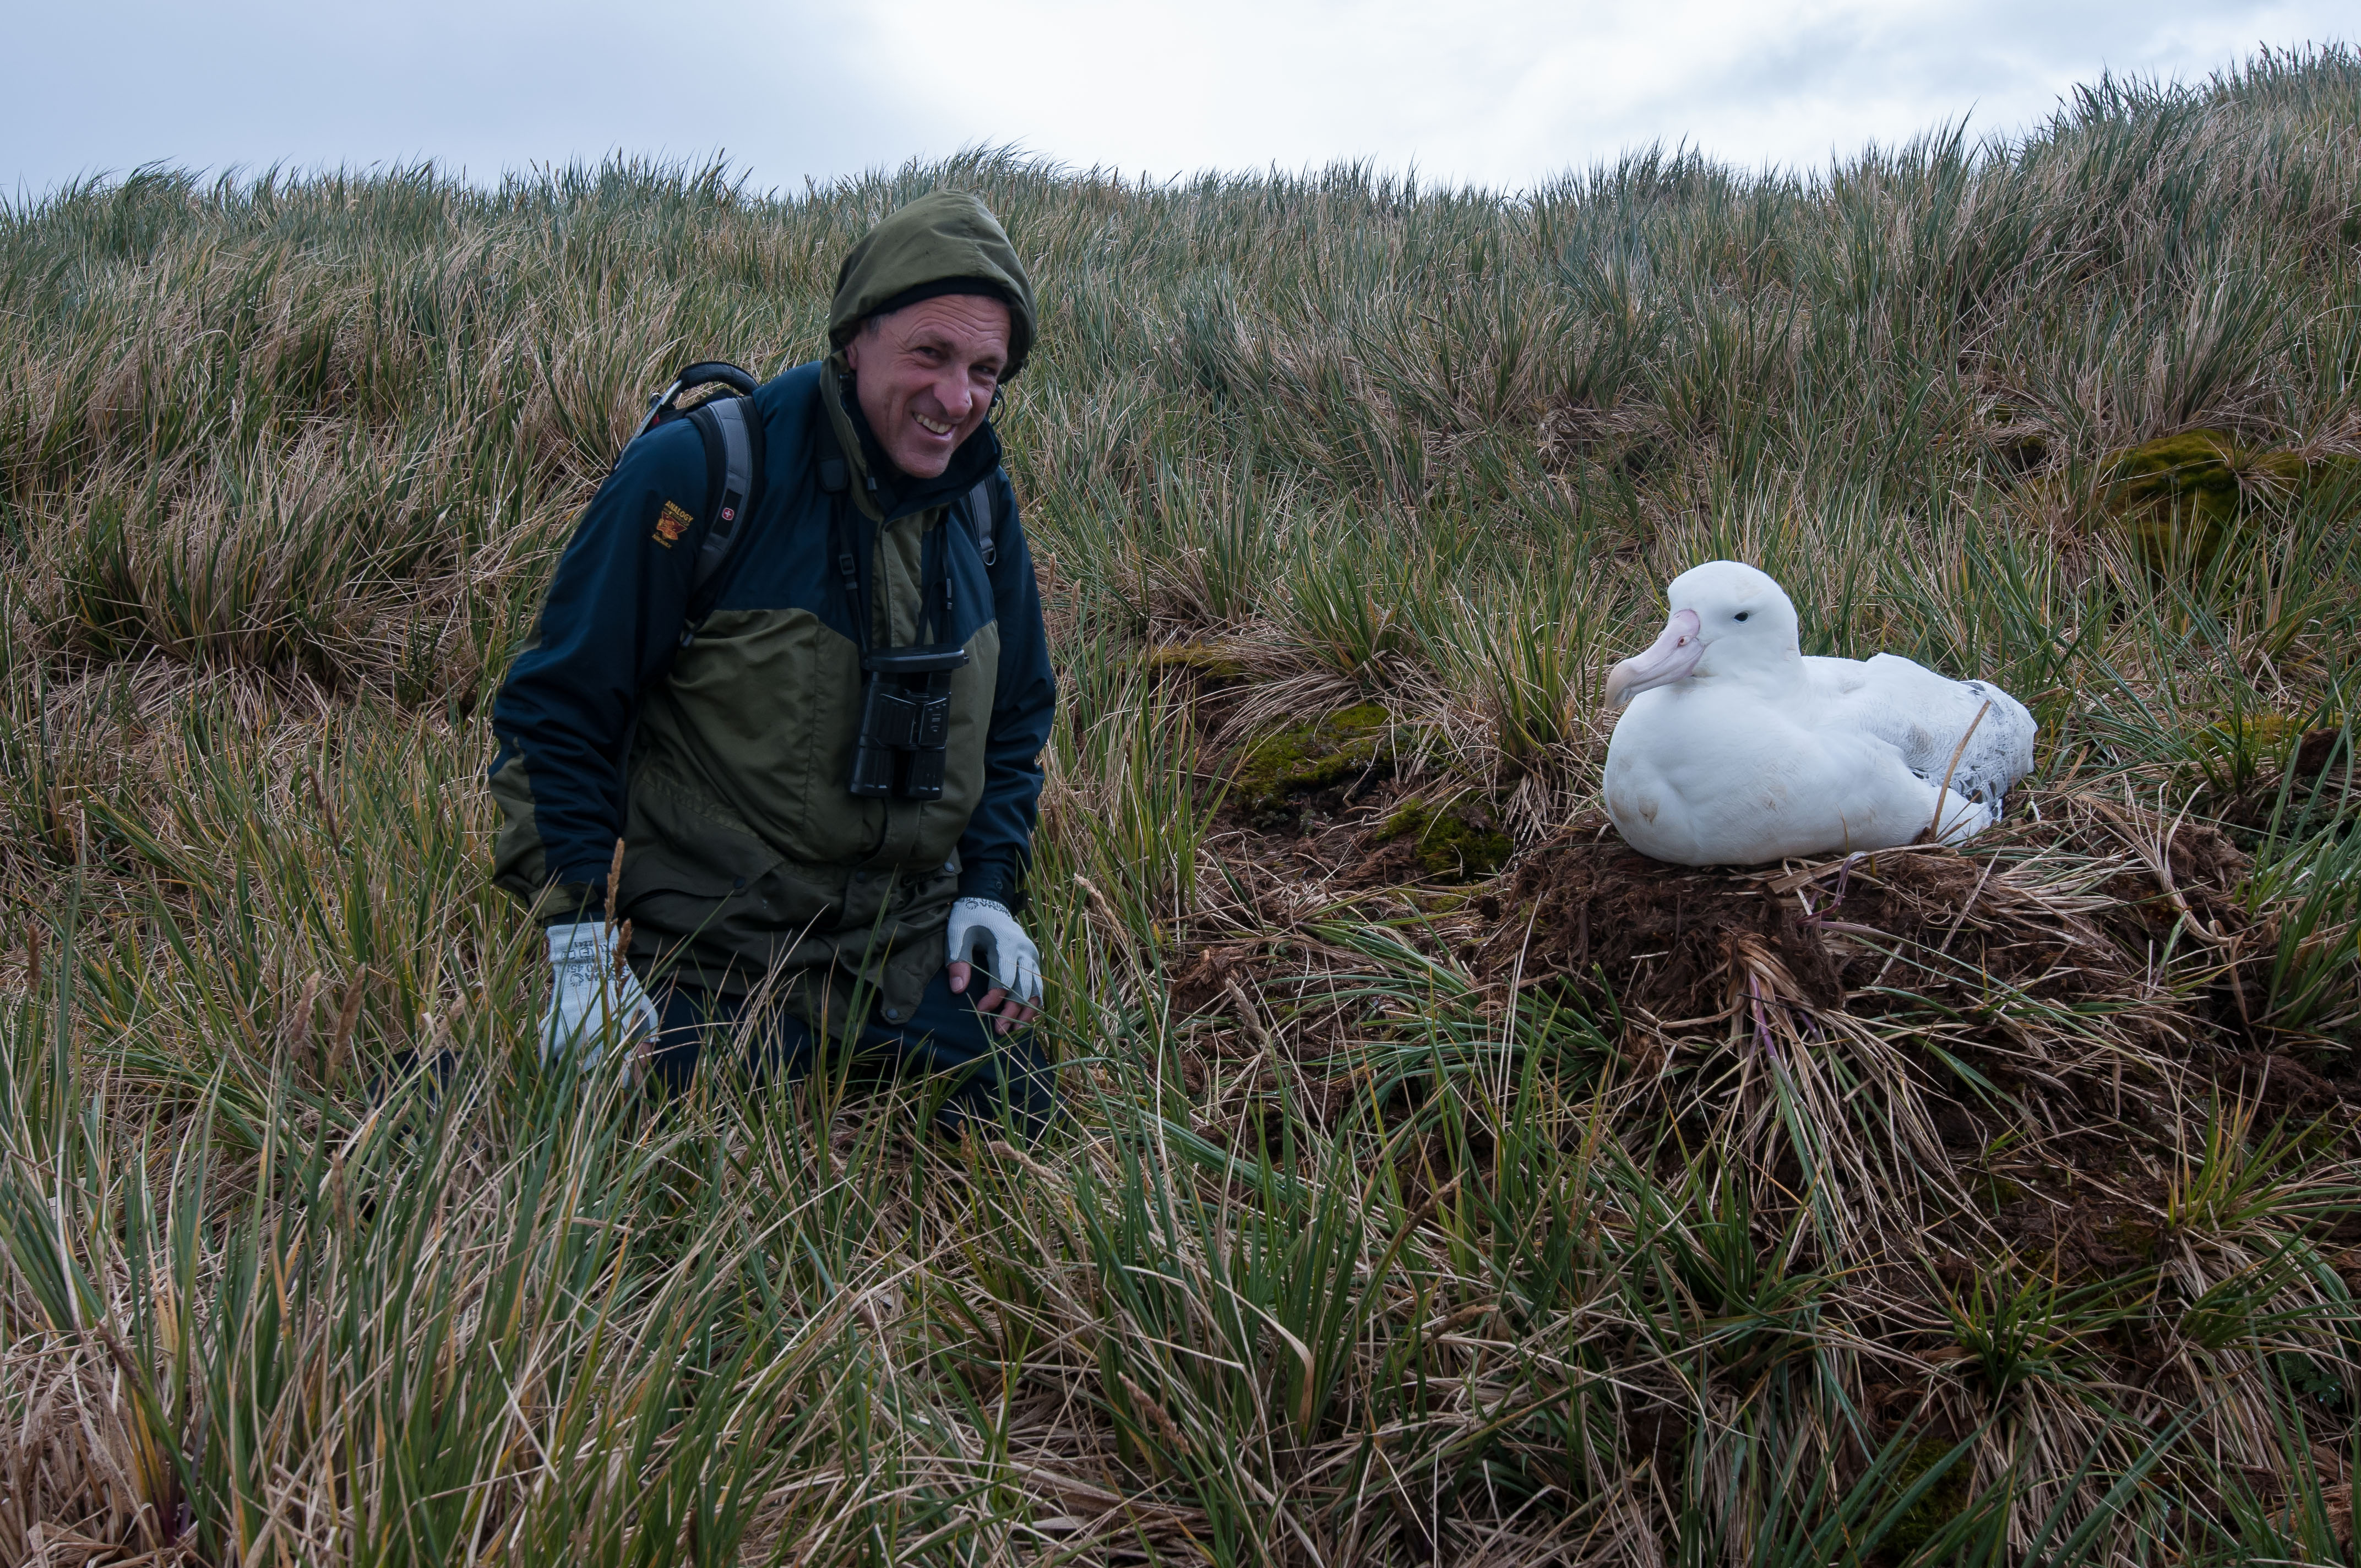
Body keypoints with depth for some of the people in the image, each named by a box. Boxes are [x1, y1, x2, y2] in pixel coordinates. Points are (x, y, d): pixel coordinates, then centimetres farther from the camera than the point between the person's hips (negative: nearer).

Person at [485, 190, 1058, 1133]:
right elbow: (554, 712, -11)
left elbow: (1014, 718, 17)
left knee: (1021, 1135, 5)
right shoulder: (695, 476, -16)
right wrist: (581, 941, -15)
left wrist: (992, 888, 5)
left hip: (915, 948, 5)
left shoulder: (981, 503, 3)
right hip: (703, 971, -5)